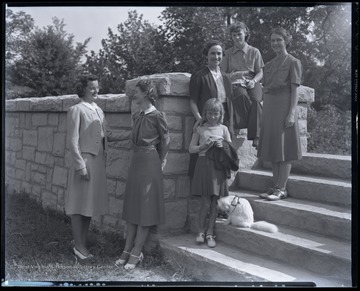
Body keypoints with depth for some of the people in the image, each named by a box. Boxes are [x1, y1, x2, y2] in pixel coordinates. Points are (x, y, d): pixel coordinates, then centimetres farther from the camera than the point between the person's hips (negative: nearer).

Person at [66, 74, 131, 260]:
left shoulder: (99, 110, 15)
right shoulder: (76, 110, -7)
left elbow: (108, 135, 17)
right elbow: (72, 141, -11)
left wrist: (130, 135, 8)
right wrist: (81, 165, -16)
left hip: (98, 160, 7)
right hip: (84, 159, -7)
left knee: (91, 202, 12)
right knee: (79, 204, 1)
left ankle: (82, 241, 25)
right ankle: (78, 245, 11)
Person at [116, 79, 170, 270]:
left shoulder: (157, 116, -9)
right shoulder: (137, 116, 10)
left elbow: (165, 140, -2)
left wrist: (160, 162, 2)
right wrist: (137, 157, 11)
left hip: (150, 161, -7)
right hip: (136, 160, 8)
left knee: (145, 207, -1)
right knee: (132, 206, 10)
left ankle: (136, 253, 6)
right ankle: (127, 249, 17)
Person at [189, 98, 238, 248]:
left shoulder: (223, 129, 9)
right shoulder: (200, 129, 5)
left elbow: (231, 149, 12)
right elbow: (191, 148, 5)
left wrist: (222, 146, -9)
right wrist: (203, 147, -12)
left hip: (218, 166, 2)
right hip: (204, 164, -2)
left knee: (214, 202, 3)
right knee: (205, 202, -4)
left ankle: (210, 233, 13)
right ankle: (201, 230, 13)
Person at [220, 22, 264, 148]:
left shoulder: (254, 52, 15)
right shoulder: (228, 53, 16)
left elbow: (260, 73, 12)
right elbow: (223, 73, 13)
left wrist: (253, 81, -9)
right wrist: (233, 75, -8)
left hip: (252, 83, 0)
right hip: (235, 83, 0)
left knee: (256, 100, -33)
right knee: (242, 95, -38)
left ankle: (256, 136, -37)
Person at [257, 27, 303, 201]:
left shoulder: (293, 62, -1)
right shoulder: (269, 64, 16)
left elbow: (295, 90, -7)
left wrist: (291, 113, -15)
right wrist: (265, 112, 11)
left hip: (284, 106, -7)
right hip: (269, 108, 7)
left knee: (284, 149, -3)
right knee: (272, 149, 8)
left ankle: (281, 189, 2)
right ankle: (275, 186, 17)